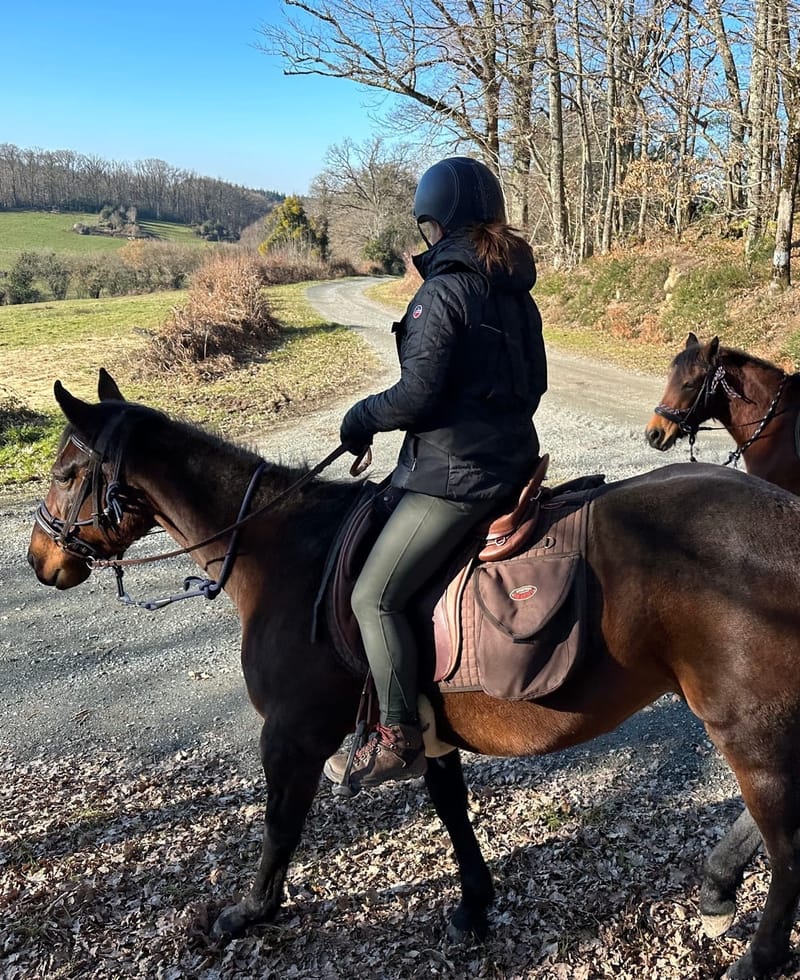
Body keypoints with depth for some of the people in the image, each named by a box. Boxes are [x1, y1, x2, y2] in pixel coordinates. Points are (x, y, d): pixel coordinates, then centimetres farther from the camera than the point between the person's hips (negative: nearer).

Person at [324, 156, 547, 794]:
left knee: (374, 597, -5)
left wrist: (361, 418, -3)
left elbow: (417, 395, -21)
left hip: (456, 473, -10)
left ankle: (400, 741, 1)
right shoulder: (516, 292, 11)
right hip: (514, 458, 10)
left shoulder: (443, 292, -15)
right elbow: (534, 382, 17)